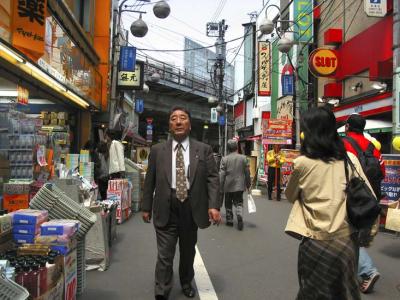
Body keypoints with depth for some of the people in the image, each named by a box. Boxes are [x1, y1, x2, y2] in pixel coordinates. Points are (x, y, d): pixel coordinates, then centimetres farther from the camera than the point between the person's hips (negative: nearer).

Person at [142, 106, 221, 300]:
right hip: (166, 209, -1)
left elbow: (212, 179, -3)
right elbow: (150, 181, 6)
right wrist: (146, 207, 5)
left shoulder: (204, 150, 1)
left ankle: (186, 283, 40)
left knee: (188, 251, 18)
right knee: (165, 254, -2)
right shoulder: (157, 150, 3)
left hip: (192, 208, 1)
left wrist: (214, 205, -14)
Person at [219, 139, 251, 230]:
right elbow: (247, 173, 2)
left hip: (228, 186, -1)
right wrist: (248, 184, 14)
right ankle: (239, 215, -15)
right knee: (238, 202, 9)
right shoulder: (243, 158, -3)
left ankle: (229, 220, 21)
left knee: (228, 204, 14)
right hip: (239, 185, 1)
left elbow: (222, 174, -10)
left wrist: (220, 187, -2)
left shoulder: (224, 159, -9)